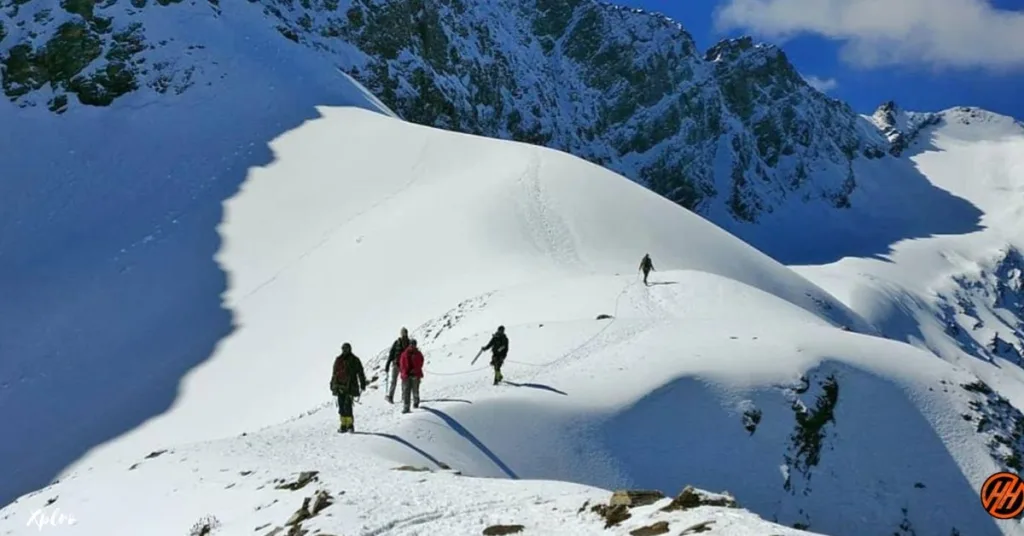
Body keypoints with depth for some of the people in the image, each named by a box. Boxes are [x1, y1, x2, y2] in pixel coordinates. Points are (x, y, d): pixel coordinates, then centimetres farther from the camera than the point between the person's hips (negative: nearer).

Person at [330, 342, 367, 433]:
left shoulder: (354, 360, 1)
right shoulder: (338, 360, 12)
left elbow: (360, 373, 2)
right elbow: (334, 373, 19)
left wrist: (362, 385, -2)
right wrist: (332, 384, 18)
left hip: (350, 387, -4)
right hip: (340, 387, 4)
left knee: (347, 406, -12)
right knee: (341, 407, 4)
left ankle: (350, 424, -3)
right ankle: (344, 425, 11)